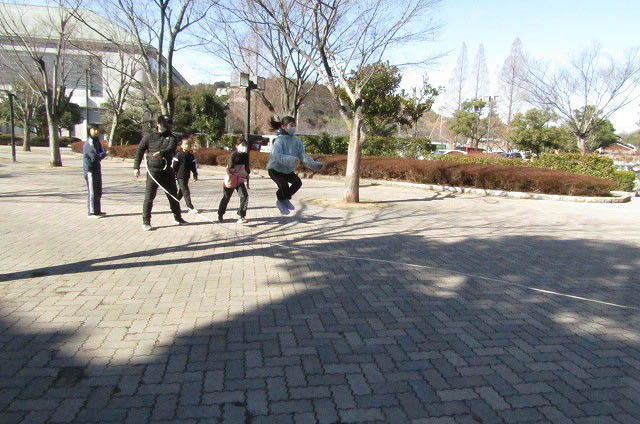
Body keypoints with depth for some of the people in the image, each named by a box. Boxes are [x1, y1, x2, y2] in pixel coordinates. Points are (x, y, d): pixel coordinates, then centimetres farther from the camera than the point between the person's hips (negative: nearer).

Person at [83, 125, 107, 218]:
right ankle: (91, 212, 0)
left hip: (97, 169, 9)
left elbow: (103, 153, 4)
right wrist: (101, 155, -4)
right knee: (92, 192, -5)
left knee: (98, 192, 14)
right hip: (90, 170, -9)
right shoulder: (88, 143, -13)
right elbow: (94, 157, -22)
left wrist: (98, 156, -15)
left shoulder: (97, 142, 15)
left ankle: (97, 211, 23)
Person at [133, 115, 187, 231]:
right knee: (149, 197, -5)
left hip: (167, 171, 3)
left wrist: (161, 153, -35)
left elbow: (171, 149, -14)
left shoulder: (171, 138, 7)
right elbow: (139, 151, 4)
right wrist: (136, 167, -3)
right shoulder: (149, 136, 4)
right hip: (153, 171, -3)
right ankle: (146, 222, 3)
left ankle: (178, 218, 26)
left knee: (173, 195, 12)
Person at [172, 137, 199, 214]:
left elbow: (194, 166, 16)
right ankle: (190, 207, -11)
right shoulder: (178, 155, -9)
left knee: (181, 192, 14)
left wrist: (195, 174, 12)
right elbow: (173, 166, -7)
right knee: (186, 192, -9)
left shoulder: (191, 156, 8)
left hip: (187, 177, 6)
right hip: (180, 176, -6)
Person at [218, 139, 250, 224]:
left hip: (240, 181, 5)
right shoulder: (233, 155, -16)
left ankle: (242, 217, -11)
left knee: (245, 196, -15)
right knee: (226, 198, 10)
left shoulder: (245, 156, 4)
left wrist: (247, 181, 13)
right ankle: (220, 215, 32)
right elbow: (230, 169, -25)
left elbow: (246, 169, 13)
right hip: (230, 180, -5)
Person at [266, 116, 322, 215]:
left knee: (297, 182, -10)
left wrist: (314, 164, -20)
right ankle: (280, 202, 8)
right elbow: (276, 155, -40)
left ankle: (285, 199, 16)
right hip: (275, 169, -6)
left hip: (287, 169, 6)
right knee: (284, 186, -24)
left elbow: (302, 155, -8)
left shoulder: (296, 141, -6)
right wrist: (290, 159, -54)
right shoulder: (279, 140, -26)